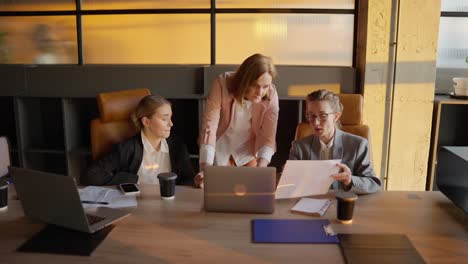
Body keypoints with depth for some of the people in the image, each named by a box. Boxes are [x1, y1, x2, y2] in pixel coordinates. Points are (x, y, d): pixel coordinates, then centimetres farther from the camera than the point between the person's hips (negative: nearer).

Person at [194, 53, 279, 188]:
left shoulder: (271, 94, -23)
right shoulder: (222, 84, -29)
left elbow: (268, 137, -22)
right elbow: (209, 127, -32)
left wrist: (260, 168, -39)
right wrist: (205, 170, -42)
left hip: (249, 147, 2)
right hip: (221, 143, -1)